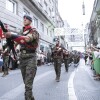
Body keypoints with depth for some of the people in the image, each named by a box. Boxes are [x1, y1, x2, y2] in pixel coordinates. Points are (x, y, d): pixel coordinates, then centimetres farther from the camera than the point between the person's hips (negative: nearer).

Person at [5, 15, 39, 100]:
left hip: (31, 57, -6)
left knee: (28, 83, -12)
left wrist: (12, 35, -35)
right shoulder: (21, 32, 18)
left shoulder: (34, 31, -2)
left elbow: (27, 39, -23)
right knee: (26, 82, 13)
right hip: (22, 57, 7)